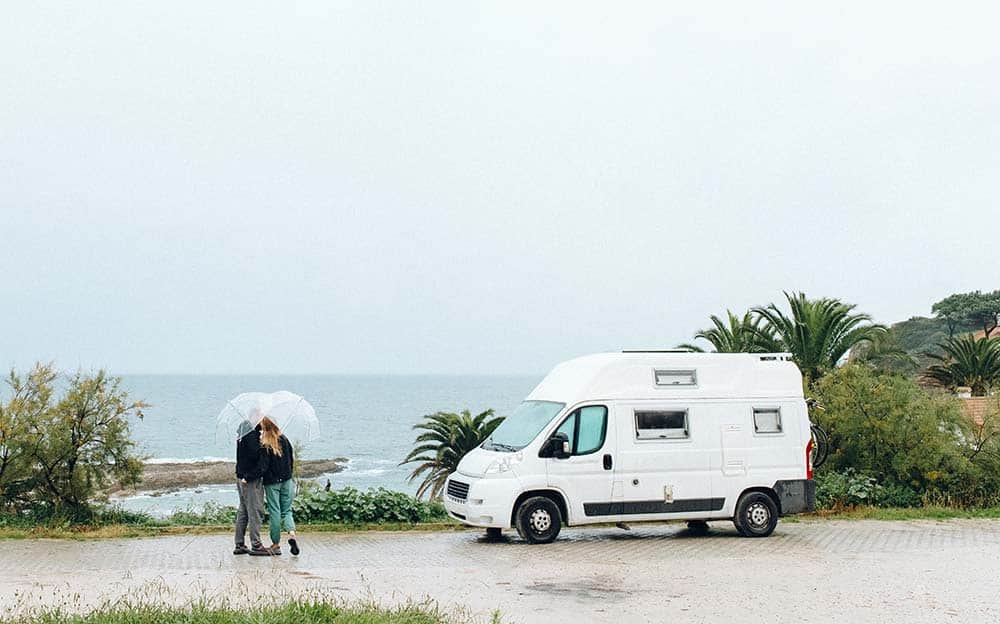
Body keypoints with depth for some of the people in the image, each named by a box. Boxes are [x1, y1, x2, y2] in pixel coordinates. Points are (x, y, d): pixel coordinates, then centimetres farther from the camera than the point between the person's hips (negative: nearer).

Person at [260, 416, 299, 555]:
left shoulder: (263, 445, -13)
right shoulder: (284, 440, 1)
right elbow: (291, 460, 8)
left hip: (271, 482, -3)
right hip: (286, 481, 3)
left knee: (274, 512, 4)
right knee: (287, 510, 12)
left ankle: (276, 544, 8)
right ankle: (292, 533, -13)